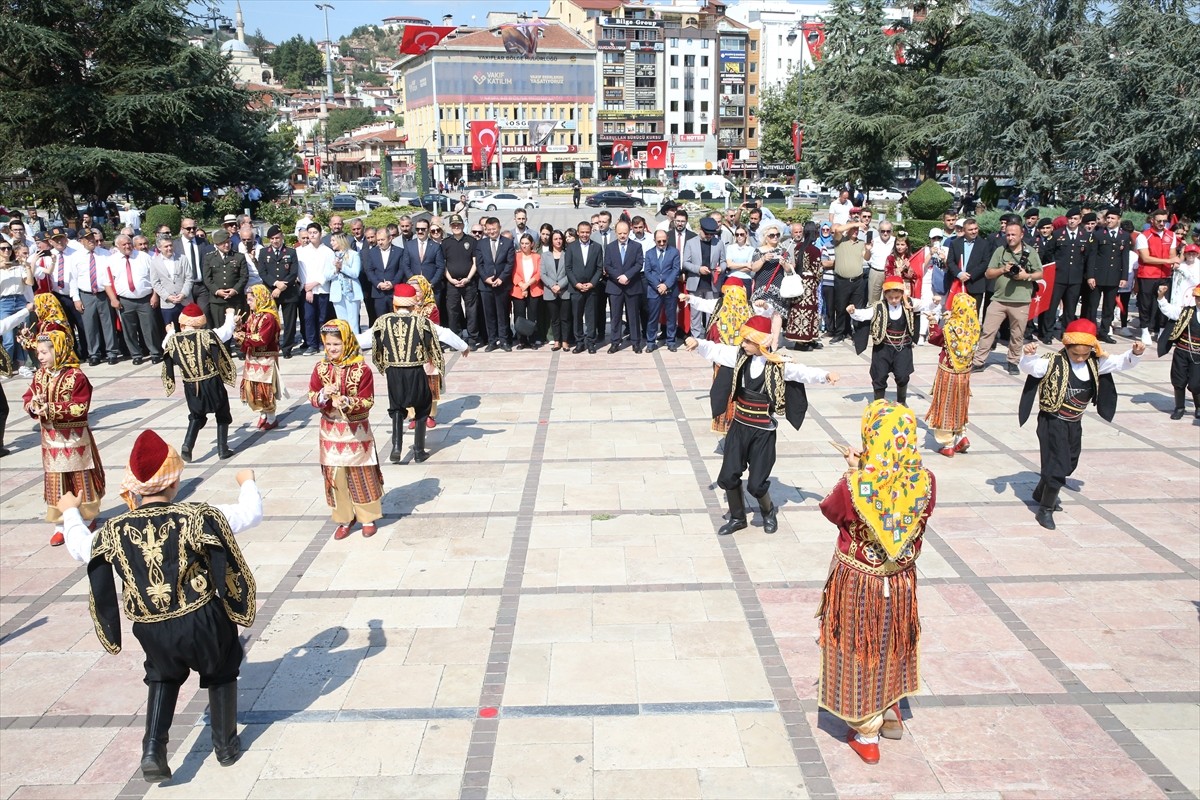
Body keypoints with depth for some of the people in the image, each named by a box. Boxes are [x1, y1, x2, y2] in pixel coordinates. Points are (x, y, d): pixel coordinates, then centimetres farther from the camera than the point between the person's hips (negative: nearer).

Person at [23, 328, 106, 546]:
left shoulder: (75, 376, -17)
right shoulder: (40, 374, 3)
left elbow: (80, 407, -21)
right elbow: (29, 397, 7)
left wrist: (51, 409, -26)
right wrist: (32, 405, -16)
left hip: (74, 438, -5)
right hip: (51, 438, 5)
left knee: (81, 479, 9)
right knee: (55, 482, 9)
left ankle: (88, 518, 26)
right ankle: (60, 525, 17)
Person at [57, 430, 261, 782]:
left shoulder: (115, 531, -5)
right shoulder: (196, 517, -15)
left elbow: (80, 549, 16)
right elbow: (251, 513, -5)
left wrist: (70, 513, 35)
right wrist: (247, 482, 16)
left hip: (151, 631, 3)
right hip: (203, 621, -2)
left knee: (162, 677, 29)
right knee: (220, 673, 24)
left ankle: (153, 751, 16)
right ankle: (226, 745, 32)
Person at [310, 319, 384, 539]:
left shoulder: (362, 369, -12)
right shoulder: (321, 368, -1)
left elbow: (367, 402, -13)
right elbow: (312, 398, -1)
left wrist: (345, 402, -29)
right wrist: (324, 395, -22)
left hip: (356, 432, -3)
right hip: (331, 433, 3)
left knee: (362, 476, 8)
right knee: (335, 477, 9)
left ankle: (368, 518, 22)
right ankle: (344, 519, 23)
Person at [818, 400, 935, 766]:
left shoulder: (853, 487, -28)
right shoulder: (925, 482, -19)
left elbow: (829, 509, -7)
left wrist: (853, 473, -1)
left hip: (856, 584, -3)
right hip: (900, 583, 3)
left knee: (857, 652, 17)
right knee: (892, 643, 27)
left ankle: (865, 735, 31)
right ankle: (891, 713, 48)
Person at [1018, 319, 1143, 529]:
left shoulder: (1095, 363, 1)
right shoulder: (1053, 363, -17)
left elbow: (1121, 363, 6)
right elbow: (1030, 368, -28)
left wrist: (1135, 354, -14)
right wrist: (1029, 356, -49)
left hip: (1074, 424, 7)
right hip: (1053, 422, -7)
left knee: (1068, 463, 20)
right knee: (1057, 466, -8)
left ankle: (1041, 494, 44)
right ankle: (1045, 510, 7)